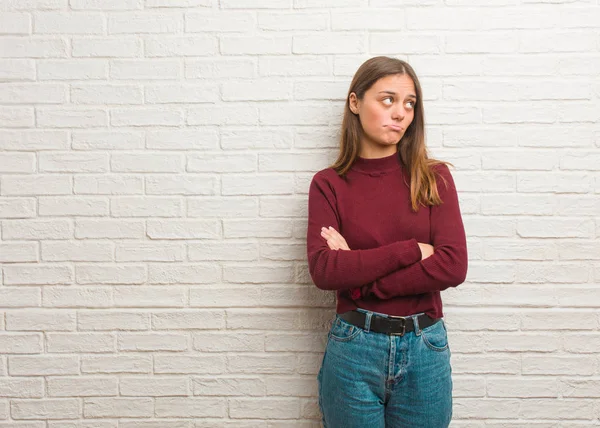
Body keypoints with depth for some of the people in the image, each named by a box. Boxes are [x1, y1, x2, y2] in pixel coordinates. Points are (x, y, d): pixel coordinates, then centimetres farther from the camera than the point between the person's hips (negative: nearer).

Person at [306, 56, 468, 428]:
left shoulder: (434, 177, -1)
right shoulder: (329, 185, -3)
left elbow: (453, 266, -12)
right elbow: (324, 270, -15)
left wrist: (358, 275, -13)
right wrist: (412, 250, -16)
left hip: (426, 350, 1)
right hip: (354, 348, -1)